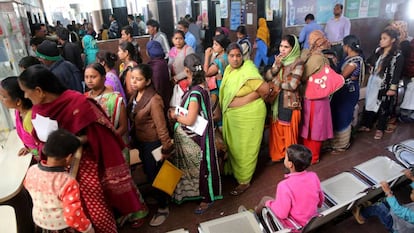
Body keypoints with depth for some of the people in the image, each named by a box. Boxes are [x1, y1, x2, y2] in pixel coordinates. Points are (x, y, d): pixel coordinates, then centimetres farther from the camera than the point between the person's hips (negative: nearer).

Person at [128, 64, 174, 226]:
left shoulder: (154, 100, -25)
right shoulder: (135, 96, -1)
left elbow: (161, 127, -23)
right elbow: (134, 121, 7)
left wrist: (166, 149, -19)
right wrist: (133, 139, 11)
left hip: (153, 143, -8)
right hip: (141, 142, 8)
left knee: (155, 176, 7)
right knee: (149, 173, 24)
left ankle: (163, 208, 29)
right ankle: (157, 197, 49)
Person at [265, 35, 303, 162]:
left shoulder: (298, 62, -12)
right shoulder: (279, 59, 7)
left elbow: (292, 85, -20)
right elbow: (267, 76, -1)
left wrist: (276, 82, -8)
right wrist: (276, 65, -16)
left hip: (290, 102, -6)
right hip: (276, 101, 6)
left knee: (289, 132, 6)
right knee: (277, 130, 15)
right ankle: (277, 154, 33)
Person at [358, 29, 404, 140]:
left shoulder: (398, 56, -13)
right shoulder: (378, 51, 5)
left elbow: (397, 73, -14)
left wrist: (392, 88, -16)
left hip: (385, 86, -5)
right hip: (373, 84, 6)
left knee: (383, 107, 8)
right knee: (370, 104, 13)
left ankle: (380, 129, 22)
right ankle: (366, 125, 27)